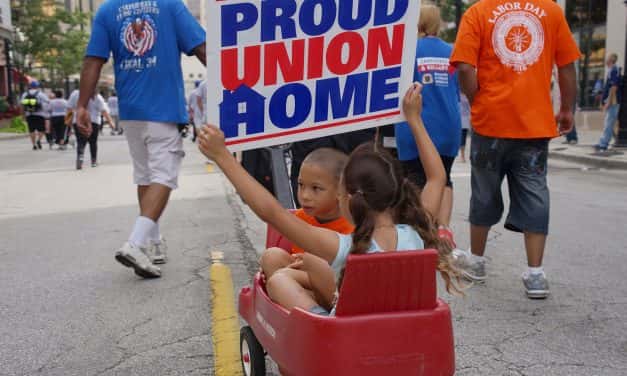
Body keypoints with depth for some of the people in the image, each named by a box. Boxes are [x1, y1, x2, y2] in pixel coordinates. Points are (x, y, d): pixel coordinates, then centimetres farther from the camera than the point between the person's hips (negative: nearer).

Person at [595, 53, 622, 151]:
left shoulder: (613, 70, -12)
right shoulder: (611, 70, 17)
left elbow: (614, 87, -20)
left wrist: (608, 102, -21)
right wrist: (604, 102, 22)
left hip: (612, 102, -10)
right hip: (611, 102, 10)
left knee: (608, 124, -9)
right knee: (608, 124, 11)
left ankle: (603, 144, -9)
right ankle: (602, 144, 14)